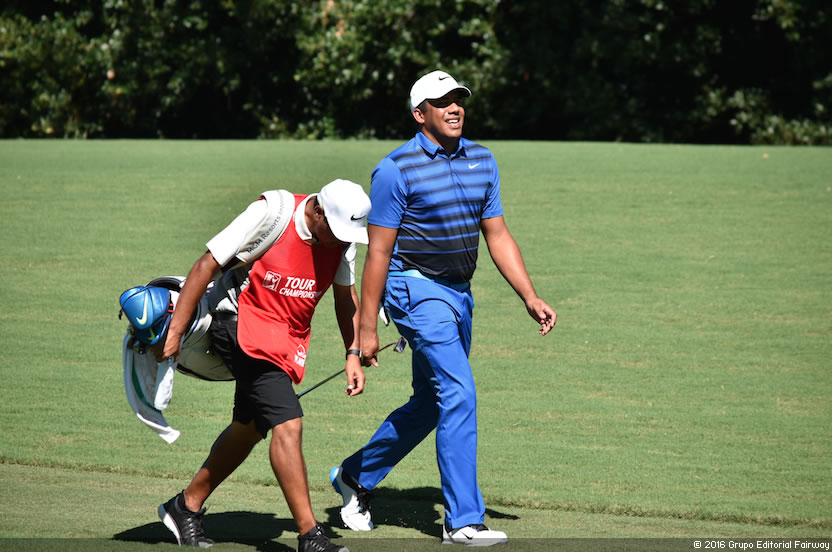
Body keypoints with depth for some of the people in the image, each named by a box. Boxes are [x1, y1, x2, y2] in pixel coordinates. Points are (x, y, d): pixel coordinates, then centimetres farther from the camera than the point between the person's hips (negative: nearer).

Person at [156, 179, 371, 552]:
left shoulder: (343, 239, -2)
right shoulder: (270, 215, -21)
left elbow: (345, 295, 14)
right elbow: (206, 266, -15)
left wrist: (353, 354, 5)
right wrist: (174, 332, -15)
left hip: (288, 339, 8)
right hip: (244, 327, -8)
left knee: (250, 429, 15)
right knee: (287, 424, -16)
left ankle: (186, 507, 32)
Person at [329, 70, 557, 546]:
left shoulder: (482, 162, 8)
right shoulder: (397, 169, -11)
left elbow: (497, 235, 12)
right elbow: (379, 251, -10)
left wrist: (530, 297, 3)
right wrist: (367, 328, -11)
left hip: (459, 294, 7)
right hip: (417, 290, -7)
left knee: (430, 405, 14)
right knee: (459, 395, -17)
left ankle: (356, 476, 34)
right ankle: (463, 521, -14)